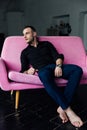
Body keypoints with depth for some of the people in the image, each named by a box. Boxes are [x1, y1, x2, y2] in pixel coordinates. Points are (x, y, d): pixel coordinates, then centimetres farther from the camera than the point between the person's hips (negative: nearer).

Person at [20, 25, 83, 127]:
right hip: (43, 69, -2)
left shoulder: (46, 44, 24)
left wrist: (58, 65, -11)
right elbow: (23, 71, 16)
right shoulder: (25, 52, 23)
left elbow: (58, 56, 12)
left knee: (77, 69, -29)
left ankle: (62, 107, -34)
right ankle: (68, 109, -38)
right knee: (44, 75, -42)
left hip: (55, 66, 3)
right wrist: (28, 71, -8)